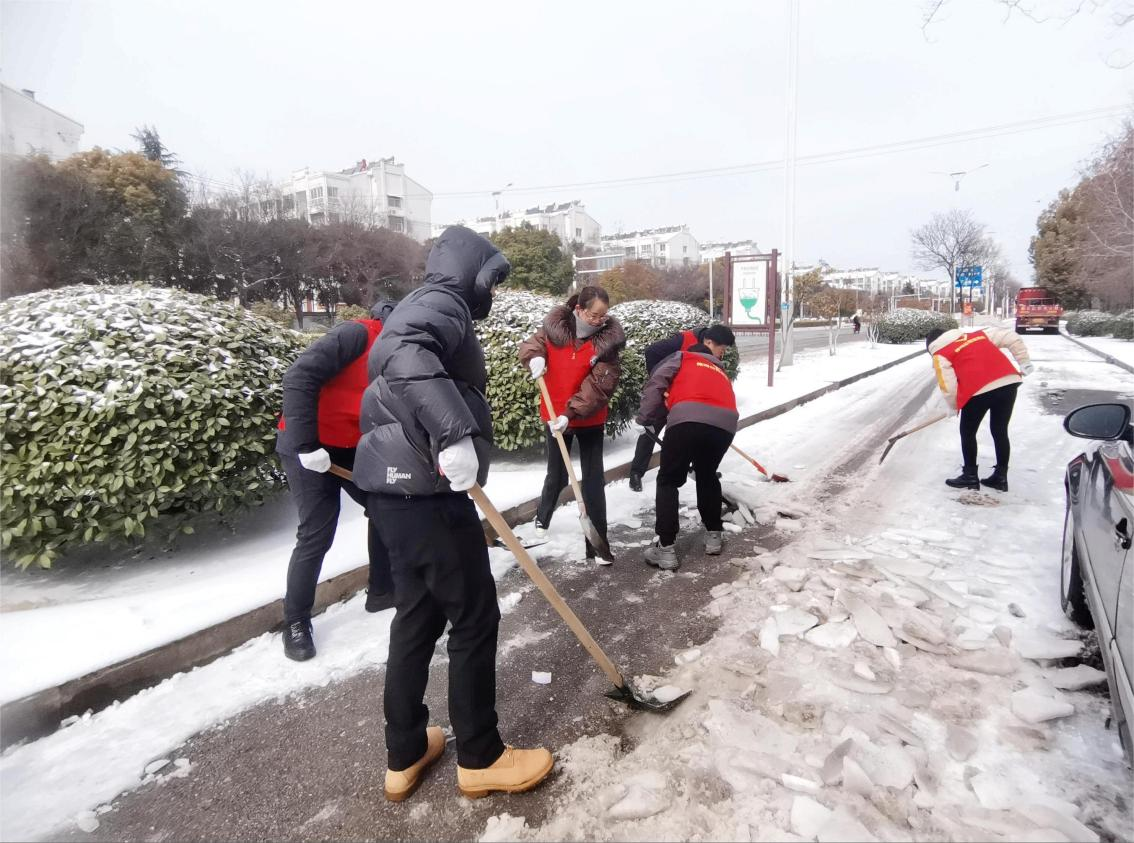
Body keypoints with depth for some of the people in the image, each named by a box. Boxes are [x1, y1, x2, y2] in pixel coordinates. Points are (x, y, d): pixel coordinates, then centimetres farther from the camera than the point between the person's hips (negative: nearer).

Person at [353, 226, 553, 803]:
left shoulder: (425, 308, 23)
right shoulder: (442, 303, -8)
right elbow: (401, 353, -31)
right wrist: (456, 433, -38)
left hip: (397, 493, 10)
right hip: (427, 496, -10)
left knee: (418, 616, 18)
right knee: (474, 619, 4)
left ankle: (405, 756, 32)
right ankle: (479, 757, 23)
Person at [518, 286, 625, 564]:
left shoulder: (608, 340, -14)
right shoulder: (554, 326, -9)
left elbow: (599, 385, -20)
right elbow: (531, 343, 6)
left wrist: (572, 413, -30)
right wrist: (535, 356, -18)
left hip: (590, 420, -1)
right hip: (554, 416, 1)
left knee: (593, 481, 0)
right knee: (556, 476, 16)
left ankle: (597, 544, 9)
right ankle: (542, 518, 46)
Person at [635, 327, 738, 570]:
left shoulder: (682, 357, 27)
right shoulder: (720, 372, 41)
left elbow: (656, 384, 9)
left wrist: (645, 419, 14)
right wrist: (698, 457, 46)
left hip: (688, 419, -4)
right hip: (725, 424, 4)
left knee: (668, 481, 10)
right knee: (707, 476, 29)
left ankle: (666, 549, 6)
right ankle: (714, 535, 36)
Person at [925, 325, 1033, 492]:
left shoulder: (941, 355, 9)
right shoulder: (979, 334, 24)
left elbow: (948, 387, 2)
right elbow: (1011, 337, 17)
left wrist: (954, 407, 19)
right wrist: (1024, 362, 21)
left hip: (979, 391, -5)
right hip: (1009, 382, 6)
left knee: (967, 433, 15)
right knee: (1000, 431, 19)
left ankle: (970, 477, 22)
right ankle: (1000, 477, 28)